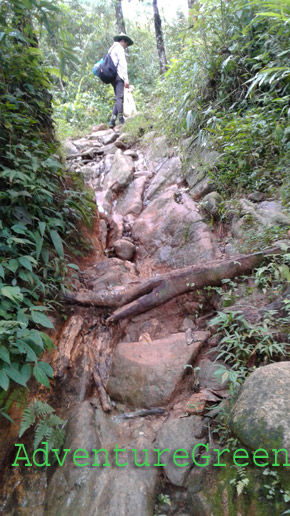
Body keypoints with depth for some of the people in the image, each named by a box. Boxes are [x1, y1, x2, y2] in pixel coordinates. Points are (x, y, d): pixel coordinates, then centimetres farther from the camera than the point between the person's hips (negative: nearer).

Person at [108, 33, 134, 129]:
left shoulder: (112, 49, 27)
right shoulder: (119, 48, -1)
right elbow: (123, 64, -11)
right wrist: (126, 79, -16)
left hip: (112, 76, 9)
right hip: (118, 75, -9)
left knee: (118, 98, 7)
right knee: (119, 97, -13)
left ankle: (112, 121, -2)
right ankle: (121, 120, -18)